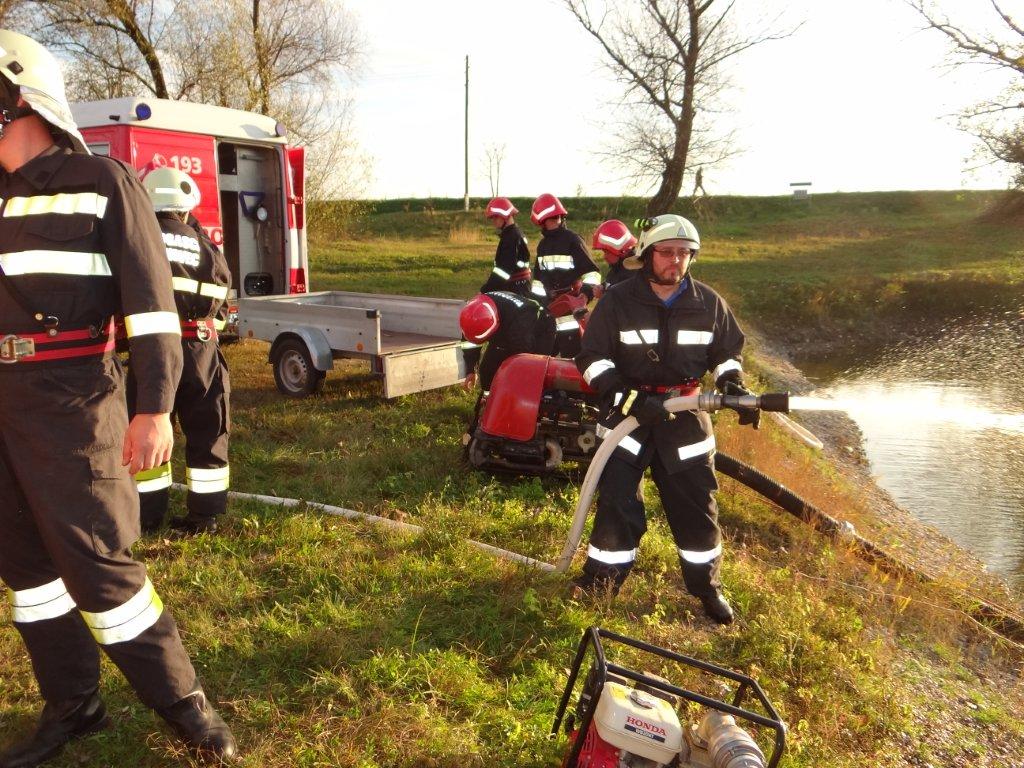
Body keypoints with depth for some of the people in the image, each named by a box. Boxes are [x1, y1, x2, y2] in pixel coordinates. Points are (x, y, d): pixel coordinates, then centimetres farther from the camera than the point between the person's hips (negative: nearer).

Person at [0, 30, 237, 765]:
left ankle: (181, 701, 13)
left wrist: (156, 407, -18)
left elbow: (150, 296, -11)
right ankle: (71, 705, 28)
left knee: (99, 563, -4)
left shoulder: (99, 181, -5)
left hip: (69, 401, -7)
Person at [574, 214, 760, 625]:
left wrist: (734, 388, -3)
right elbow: (592, 357, -7)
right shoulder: (618, 301, -7)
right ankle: (599, 583, 14)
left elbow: (726, 352, 16)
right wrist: (625, 396, -20)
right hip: (627, 412, -2)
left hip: (685, 416, 3)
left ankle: (706, 586, 26)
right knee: (617, 501, -3)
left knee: (696, 503, 7)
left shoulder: (708, 303, 2)